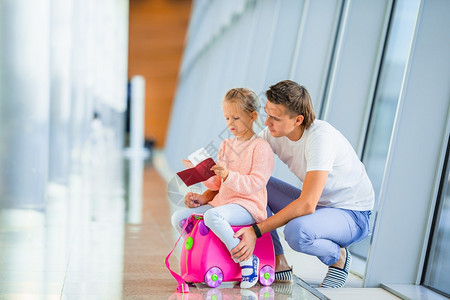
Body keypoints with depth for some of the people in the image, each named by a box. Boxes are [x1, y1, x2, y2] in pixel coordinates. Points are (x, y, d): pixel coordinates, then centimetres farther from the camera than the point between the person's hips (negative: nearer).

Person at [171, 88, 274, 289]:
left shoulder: (261, 147, -7)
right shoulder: (225, 146, 17)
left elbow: (256, 183, -17)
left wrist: (228, 176, -28)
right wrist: (203, 198, 2)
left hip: (247, 206, -8)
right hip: (221, 202, 8)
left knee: (213, 216, -37)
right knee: (178, 217, -2)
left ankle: (247, 260, -24)